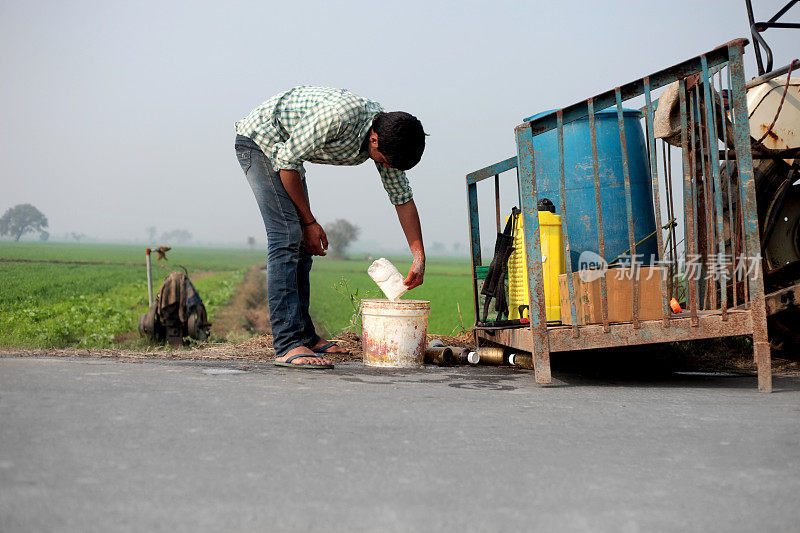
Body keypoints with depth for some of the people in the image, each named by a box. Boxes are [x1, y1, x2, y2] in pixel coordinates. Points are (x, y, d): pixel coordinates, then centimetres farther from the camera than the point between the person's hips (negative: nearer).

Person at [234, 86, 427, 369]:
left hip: (286, 149, 9)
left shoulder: (387, 135, -9)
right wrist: (309, 221, -16)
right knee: (287, 235, -18)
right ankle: (288, 346, -22)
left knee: (302, 242, 6)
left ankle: (304, 336, 13)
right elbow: (287, 162, -24)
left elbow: (403, 197, 1)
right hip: (259, 140, -8)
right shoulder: (338, 116, -34)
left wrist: (419, 257, -5)